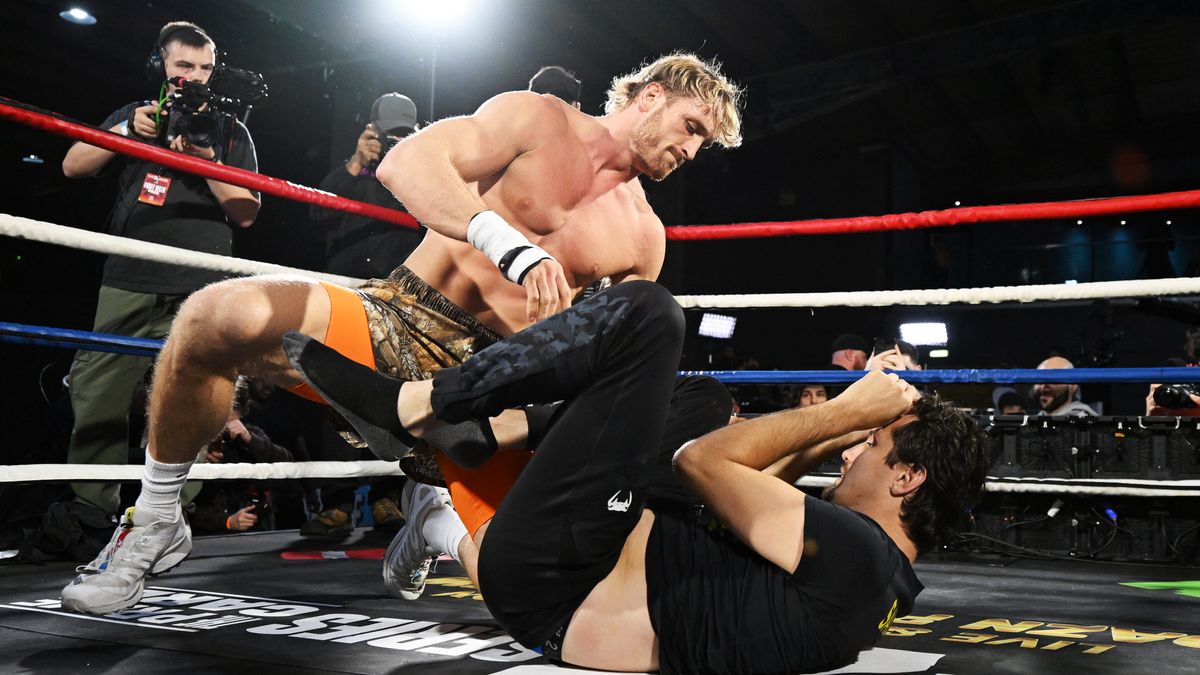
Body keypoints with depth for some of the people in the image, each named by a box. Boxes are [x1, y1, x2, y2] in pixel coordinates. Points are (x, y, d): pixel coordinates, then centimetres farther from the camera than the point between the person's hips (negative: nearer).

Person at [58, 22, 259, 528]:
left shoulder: (231, 132, 11)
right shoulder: (135, 115, 17)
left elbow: (246, 213, 0)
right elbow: (73, 166, 6)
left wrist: (207, 159, -14)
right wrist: (128, 132, -8)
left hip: (198, 296, -2)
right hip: (126, 286, 2)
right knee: (96, 404, 1)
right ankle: (89, 509, 12)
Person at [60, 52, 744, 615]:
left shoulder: (643, 238, 12)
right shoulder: (540, 120, 1)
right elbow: (406, 163, -14)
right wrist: (514, 249, -28)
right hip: (393, 320, -3)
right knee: (218, 314, -31)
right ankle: (157, 522, -4)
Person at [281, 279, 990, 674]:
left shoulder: (853, 552, -17)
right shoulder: (885, 584, 11)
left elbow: (703, 460, -13)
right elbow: (752, 486, 18)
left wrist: (840, 414, -7)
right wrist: (832, 438, 10)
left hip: (551, 578, -9)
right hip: (577, 589, 10)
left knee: (645, 312, -14)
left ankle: (409, 404, -2)